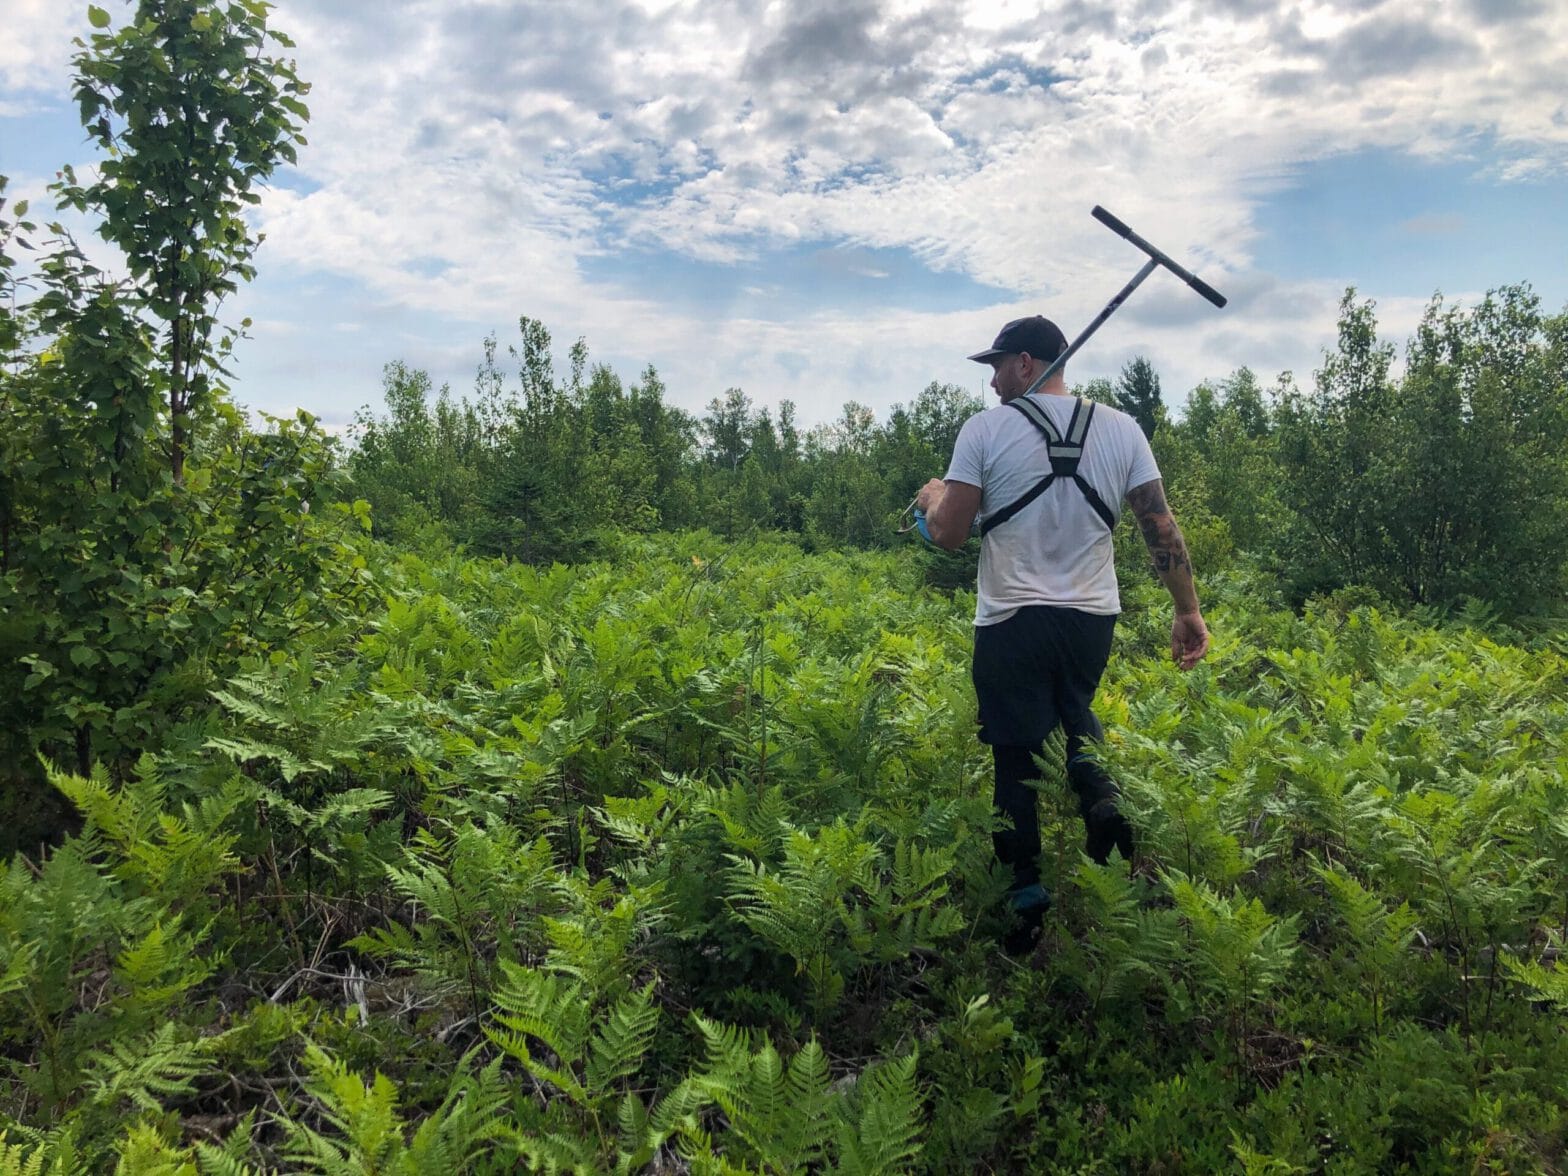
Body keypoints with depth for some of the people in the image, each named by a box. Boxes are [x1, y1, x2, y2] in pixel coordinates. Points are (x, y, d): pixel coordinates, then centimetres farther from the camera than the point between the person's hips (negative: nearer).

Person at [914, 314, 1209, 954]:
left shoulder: (987, 428, -8)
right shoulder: (1122, 428, 3)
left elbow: (948, 534, -8)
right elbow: (1163, 529, 1)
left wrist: (931, 496, 13)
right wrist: (1189, 612, 9)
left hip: (1013, 621, -4)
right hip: (1094, 617, 4)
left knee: (1014, 753, 8)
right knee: (1073, 712, 29)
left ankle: (1027, 894, 9)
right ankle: (1102, 796, 1)